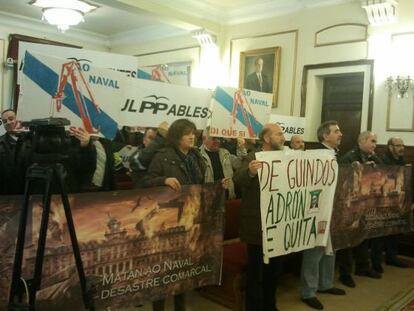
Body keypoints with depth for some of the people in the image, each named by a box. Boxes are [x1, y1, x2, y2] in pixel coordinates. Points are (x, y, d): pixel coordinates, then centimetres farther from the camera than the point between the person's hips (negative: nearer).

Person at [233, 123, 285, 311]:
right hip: (258, 225, -7)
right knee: (256, 272, 5)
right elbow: (238, 181, -27)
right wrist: (250, 172, -49)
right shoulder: (251, 158, -12)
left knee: (274, 269, 20)